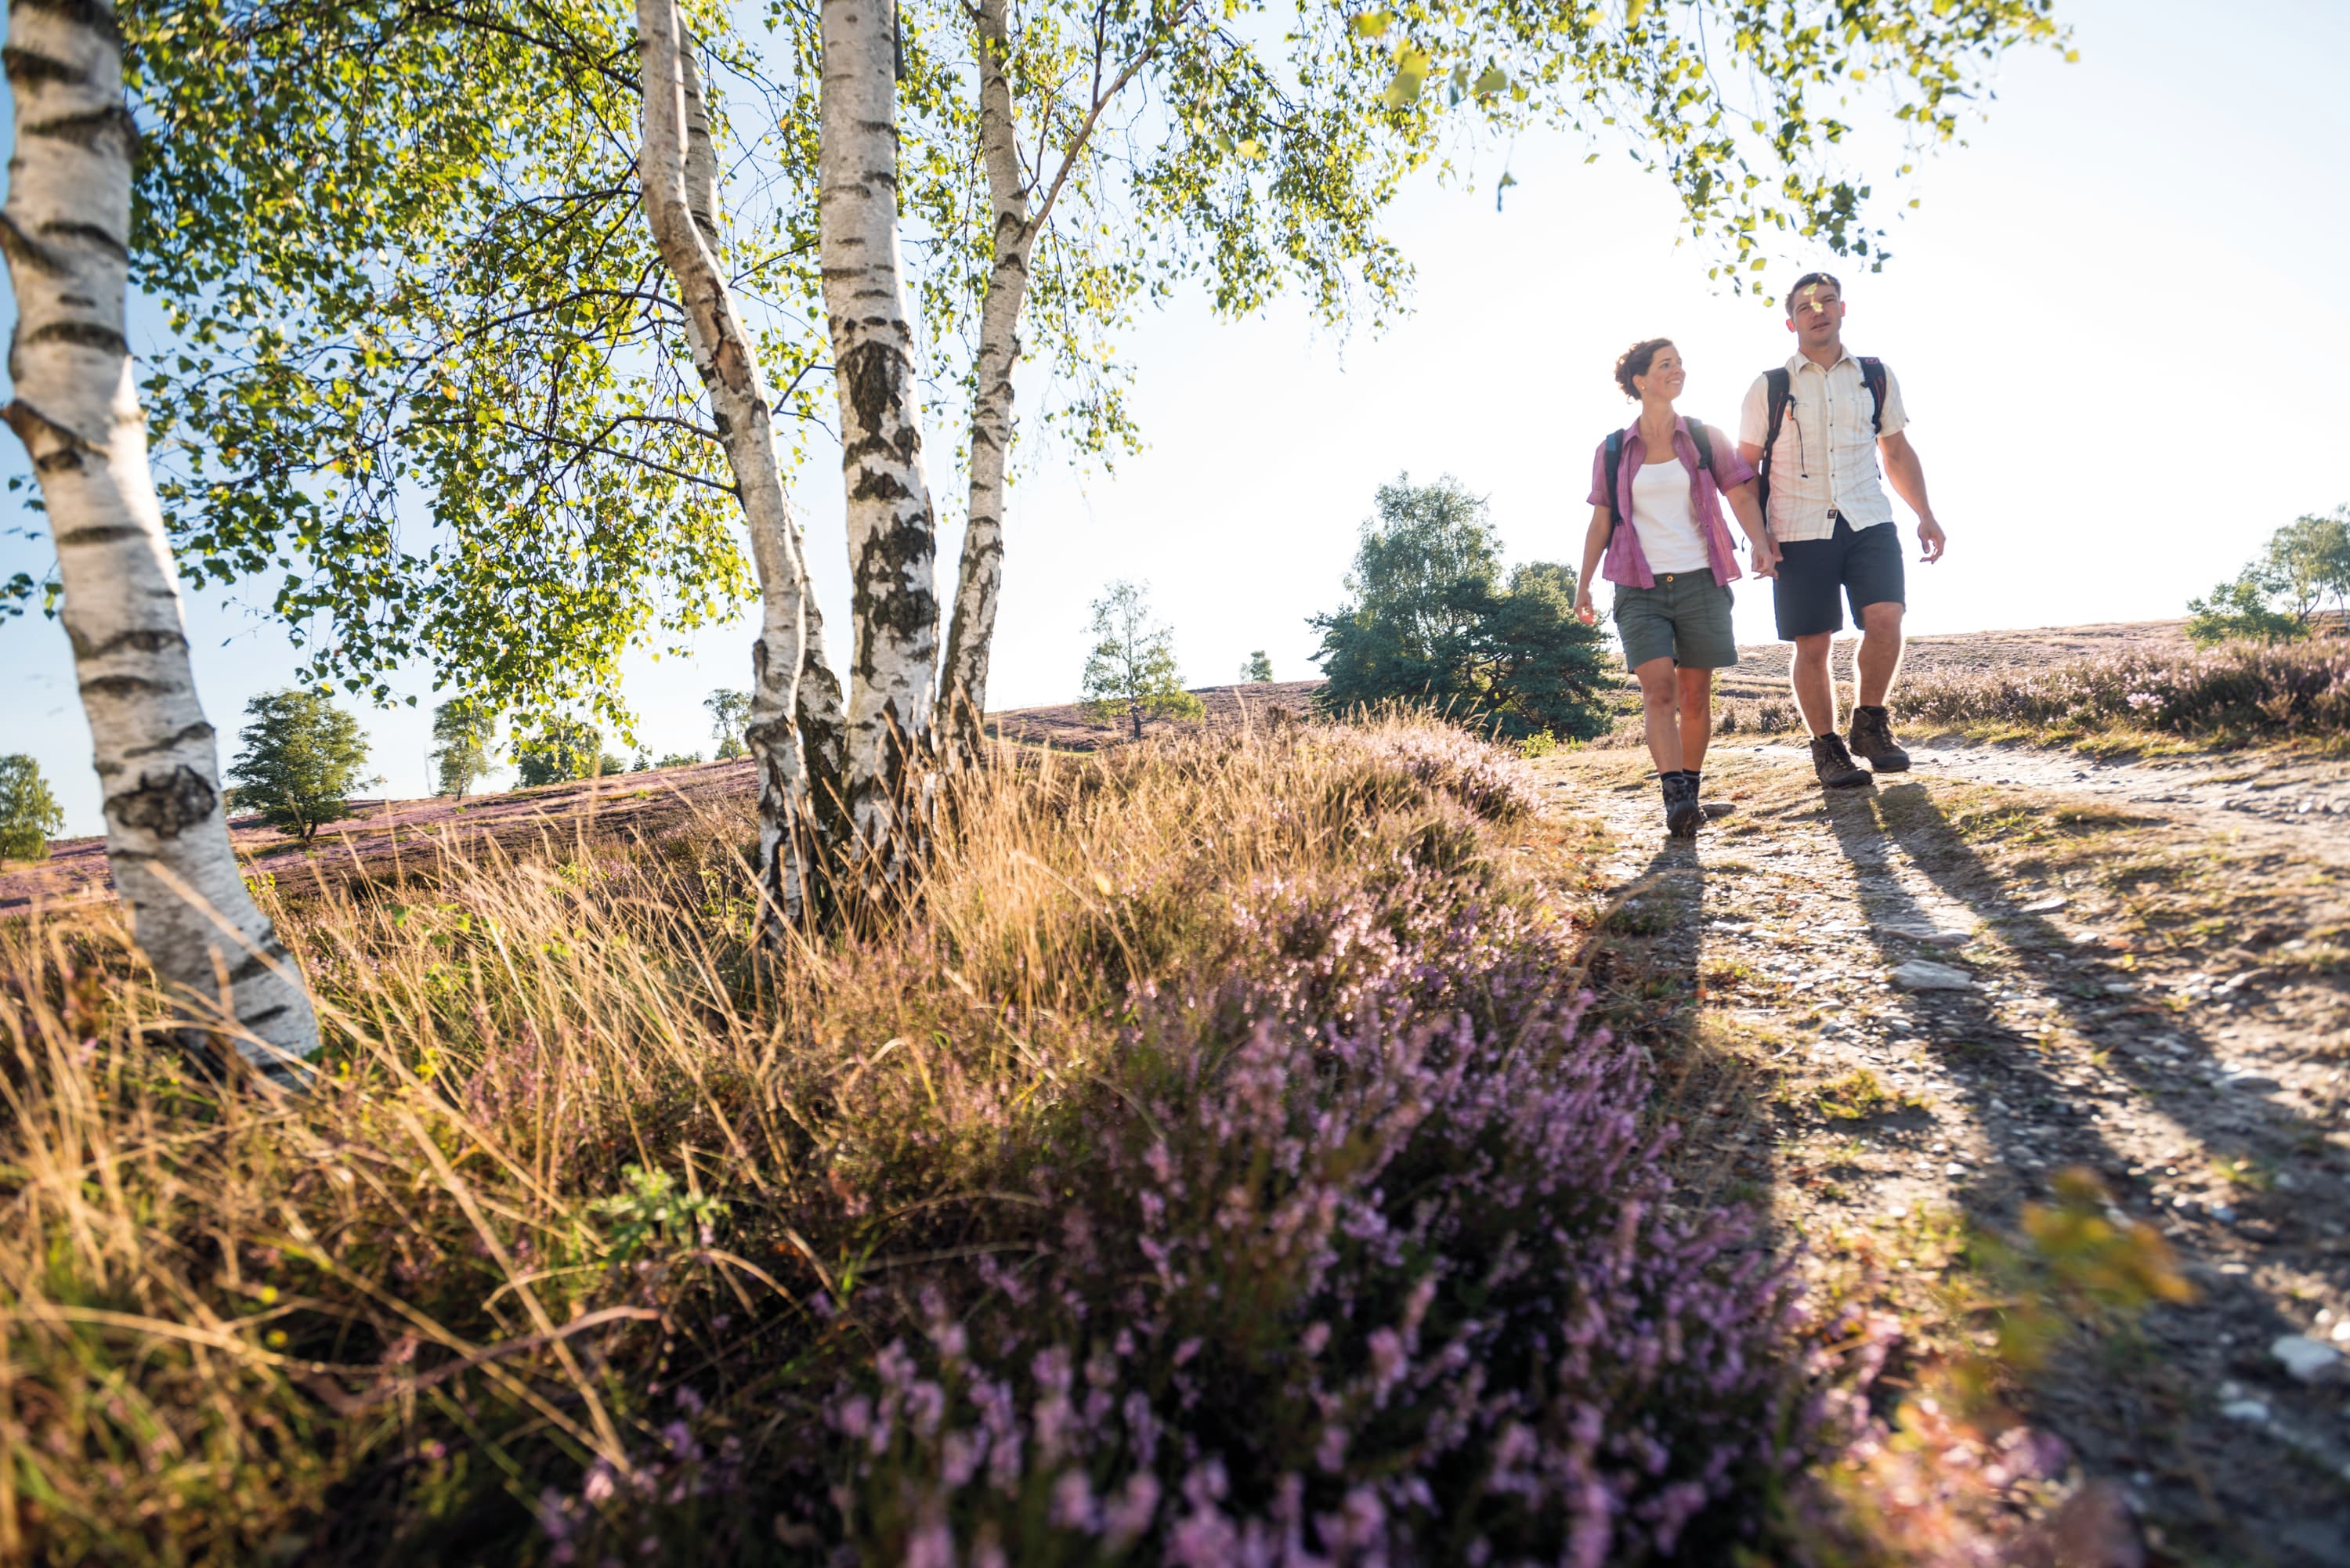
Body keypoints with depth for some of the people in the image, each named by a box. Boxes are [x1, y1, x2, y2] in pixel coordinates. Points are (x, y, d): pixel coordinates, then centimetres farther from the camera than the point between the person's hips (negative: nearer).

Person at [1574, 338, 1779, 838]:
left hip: (1701, 584, 1)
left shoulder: (1705, 438, 10)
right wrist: (1583, 583, 6)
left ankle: (1691, 793, 15)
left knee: (1695, 695, 4)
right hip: (1641, 589, -1)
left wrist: (1760, 543, -14)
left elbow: (1742, 496, 4)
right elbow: (1602, 520, 11)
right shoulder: (1612, 451, 8)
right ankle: (1675, 798, -21)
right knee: (1658, 690, -15)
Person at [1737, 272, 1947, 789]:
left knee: (1885, 617, -17)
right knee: (1812, 645, -1)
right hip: (1799, 533, -2)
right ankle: (1827, 748, 12)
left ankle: (1870, 723, 4)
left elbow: (1898, 452, 19)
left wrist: (1924, 513, 11)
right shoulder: (1768, 388, 4)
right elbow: (1746, 466, 5)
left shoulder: (1877, 378, 12)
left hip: (1869, 523, 2)